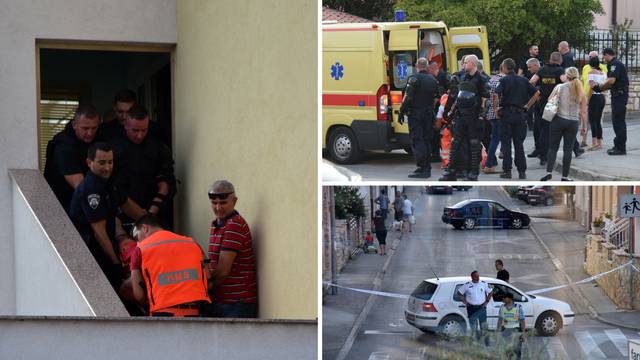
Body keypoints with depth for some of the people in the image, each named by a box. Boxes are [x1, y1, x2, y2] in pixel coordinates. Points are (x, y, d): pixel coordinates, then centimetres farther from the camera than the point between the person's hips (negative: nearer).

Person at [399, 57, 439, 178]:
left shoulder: (414, 79, -11)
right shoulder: (433, 80, 11)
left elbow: (407, 97, -15)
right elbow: (436, 98, 17)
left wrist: (402, 112, -10)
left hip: (415, 114, -6)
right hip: (428, 114, 6)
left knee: (417, 140, -7)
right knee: (427, 140, 13)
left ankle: (422, 167, -14)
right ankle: (427, 167, 16)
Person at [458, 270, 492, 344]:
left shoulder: (484, 284, 2)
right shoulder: (467, 285, -2)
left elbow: (490, 292, 15)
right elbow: (460, 293, 8)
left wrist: (486, 301, 5)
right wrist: (465, 302, 0)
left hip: (481, 307, 0)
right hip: (472, 308, 0)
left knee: (484, 326, 0)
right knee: (473, 327, 4)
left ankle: (486, 343, 6)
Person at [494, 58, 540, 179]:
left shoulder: (504, 80, -5)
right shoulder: (523, 80, 8)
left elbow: (496, 95, -19)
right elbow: (537, 93, 8)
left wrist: (496, 110, -8)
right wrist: (527, 106, 10)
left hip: (506, 114, -4)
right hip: (520, 114, 4)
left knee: (506, 143, 2)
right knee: (519, 143, 7)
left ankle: (507, 170, 1)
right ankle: (522, 171, 4)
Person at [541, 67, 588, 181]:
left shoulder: (559, 87, -3)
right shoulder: (581, 92, 1)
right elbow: (583, 112, 1)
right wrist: (584, 126, 11)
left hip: (558, 120, -1)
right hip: (573, 123, 1)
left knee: (553, 148, 6)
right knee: (568, 150, 7)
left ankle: (549, 172, -7)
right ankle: (565, 176, 8)